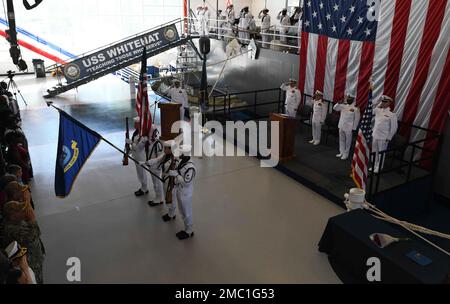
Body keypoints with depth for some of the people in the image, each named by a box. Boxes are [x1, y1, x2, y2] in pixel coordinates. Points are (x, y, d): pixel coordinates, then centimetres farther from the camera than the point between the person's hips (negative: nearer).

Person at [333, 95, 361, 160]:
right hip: (341, 126, 6)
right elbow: (335, 108, 11)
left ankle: (346, 154, 12)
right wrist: (339, 103, -7)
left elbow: (357, 119, -10)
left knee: (348, 141, 3)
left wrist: (354, 128, -11)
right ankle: (342, 152, 27)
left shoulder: (355, 108, -11)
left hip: (349, 128, -6)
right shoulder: (343, 105, 6)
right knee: (341, 140, 15)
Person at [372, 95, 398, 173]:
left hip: (383, 137, -5)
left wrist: (389, 138, -10)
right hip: (375, 135, 5)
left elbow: (394, 127, -9)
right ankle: (374, 166, 31)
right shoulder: (378, 110, 4)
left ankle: (379, 168, 19)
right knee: (374, 152, 15)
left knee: (381, 153, 6)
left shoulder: (392, 114, -11)